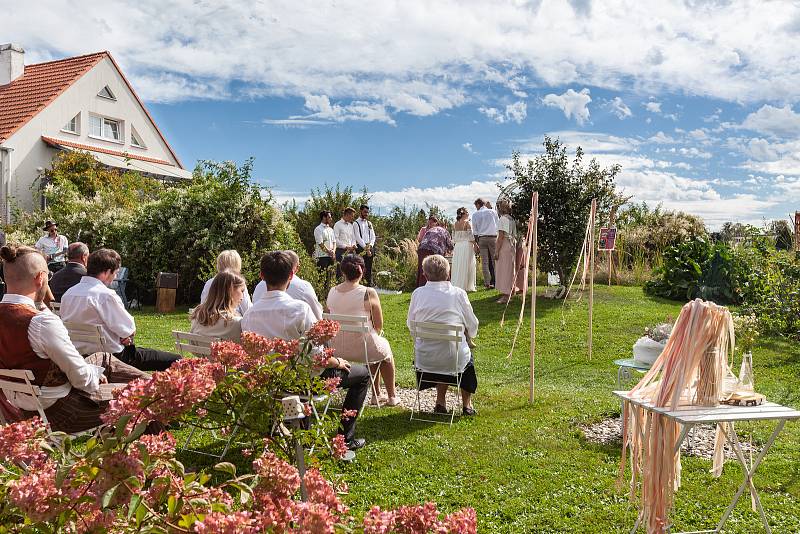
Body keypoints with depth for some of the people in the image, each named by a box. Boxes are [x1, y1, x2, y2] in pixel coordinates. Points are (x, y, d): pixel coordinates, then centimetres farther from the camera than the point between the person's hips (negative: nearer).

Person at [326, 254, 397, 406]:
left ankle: (376, 395, 41)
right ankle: (391, 397, 38)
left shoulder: (331, 292, -2)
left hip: (336, 349, 5)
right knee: (385, 345, 30)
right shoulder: (369, 293, -16)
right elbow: (379, 325, -9)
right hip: (362, 349, -5)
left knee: (377, 345, 34)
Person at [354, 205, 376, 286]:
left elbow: (373, 236, 12)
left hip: (370, 247, 5)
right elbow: (358, 238, -9)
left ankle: (370, 285, 9)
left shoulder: (369, 223, 15)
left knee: (369, 268, 6)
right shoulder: (356, 223, -2)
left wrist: (370, 245, -6)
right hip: (361, 247, -5)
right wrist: (366, 248, -13)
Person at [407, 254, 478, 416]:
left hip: (424, 359, 2)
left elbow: (410, 325, 6)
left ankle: (440, 402, 37)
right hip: (454, 359, -2)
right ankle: (467, 405, 41)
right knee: (467, 355, 32)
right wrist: (466, 335, 21)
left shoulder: (418, 293, -5)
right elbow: (472, 329, -1)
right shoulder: (458, 294, -10)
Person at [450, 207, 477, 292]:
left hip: (457, 246, 5)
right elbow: (470, 236, -12)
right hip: (467, 245, -5)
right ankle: (466, 286, 2)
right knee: (466, 266, 0)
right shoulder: (467, 223, -9)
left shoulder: (455, 224, 7)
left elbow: (453, 237, 11)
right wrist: (475, 245, -5)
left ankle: (456, 285, 10)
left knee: (457, 266, 9)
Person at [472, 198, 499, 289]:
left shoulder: (475, 214, 6)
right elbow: (498, 226, 7)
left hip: (482, 238, 0)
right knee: (495, 260, 5)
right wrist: (498, 240, 13)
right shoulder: (493, 212, 7)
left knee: (484, 262, 2)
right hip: (493, 237, 0)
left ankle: (487, 283, 1)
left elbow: (475, 230, 5)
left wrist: (476, 243, 10)